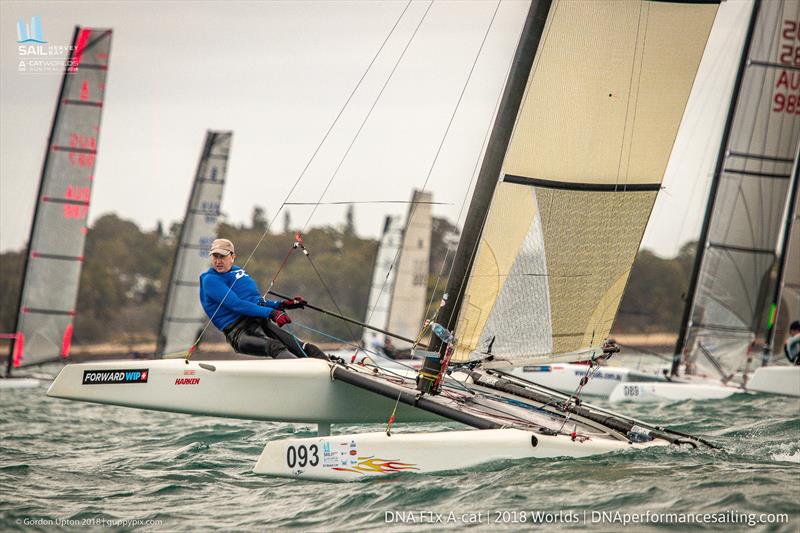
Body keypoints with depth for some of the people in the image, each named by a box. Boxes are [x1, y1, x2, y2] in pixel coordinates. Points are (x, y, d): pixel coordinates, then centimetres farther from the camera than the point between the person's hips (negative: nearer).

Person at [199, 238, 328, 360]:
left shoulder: (239, 271, 23)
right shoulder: (210, 280, -3)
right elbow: (235, 304, -15)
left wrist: (283, 304, 20)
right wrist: (271, 313, -21)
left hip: (263, 324, 8)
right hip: (240, 332, -8)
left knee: (307, 349, -10)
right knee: (276, 347, -36)